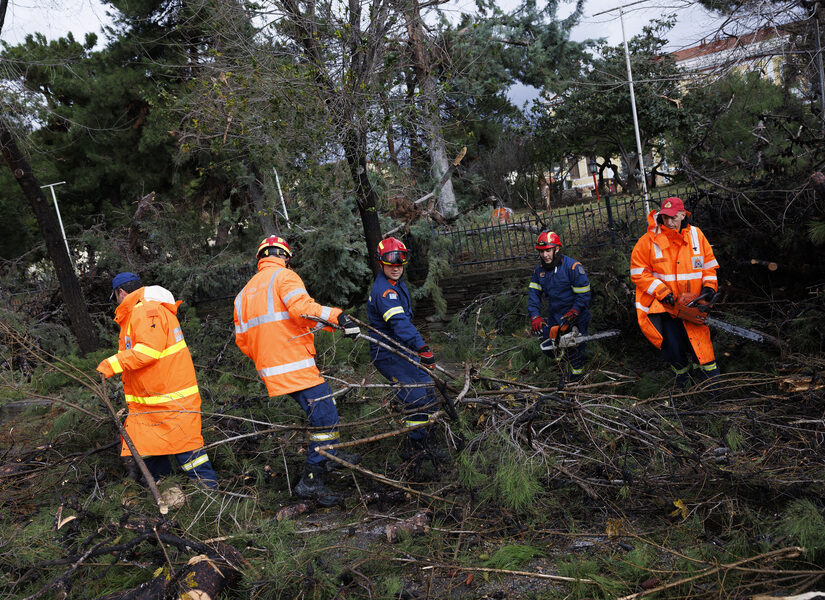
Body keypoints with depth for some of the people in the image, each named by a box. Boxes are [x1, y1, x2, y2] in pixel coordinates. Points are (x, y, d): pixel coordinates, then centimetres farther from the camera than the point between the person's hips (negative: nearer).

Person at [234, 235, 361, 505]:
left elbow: (242, 340, 21)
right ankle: (311, 481, -6)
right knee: (326, 418, -7)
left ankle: (330, 456, 35)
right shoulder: (284, 276, -4)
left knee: (322, 410, 23)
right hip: (294, 364, -9)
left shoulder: (244, 293, 21)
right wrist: (337, 317, -25)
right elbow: (301, 307, -24)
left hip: (270, 368, 9)